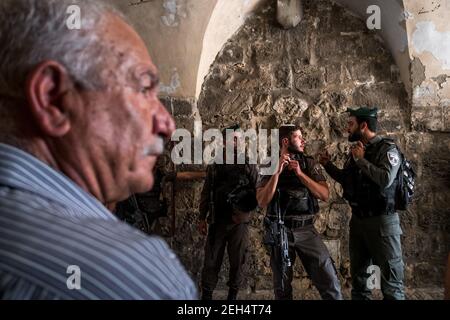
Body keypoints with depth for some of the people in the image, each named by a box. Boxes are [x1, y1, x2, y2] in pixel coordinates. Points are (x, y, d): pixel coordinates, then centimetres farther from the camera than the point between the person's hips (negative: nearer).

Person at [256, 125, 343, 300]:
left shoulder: (309, 164, 4)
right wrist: (278, 171, -19)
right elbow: (262, 202, -12)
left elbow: (325, 195, -7)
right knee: (282, 286, 12)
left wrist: (300, 173, -15)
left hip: (306, 229, 1)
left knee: (329, 280, -8)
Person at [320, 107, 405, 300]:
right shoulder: (356, 149, 10)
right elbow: (347, 180, 22)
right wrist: (328, 165, 10)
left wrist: (361, 160, -19)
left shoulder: (387, 149, -12)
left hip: (382, 221, -8)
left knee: (390, 280, 0)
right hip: (358, 220, 8)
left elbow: (385, 179, -30)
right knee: (359, 276, 17)